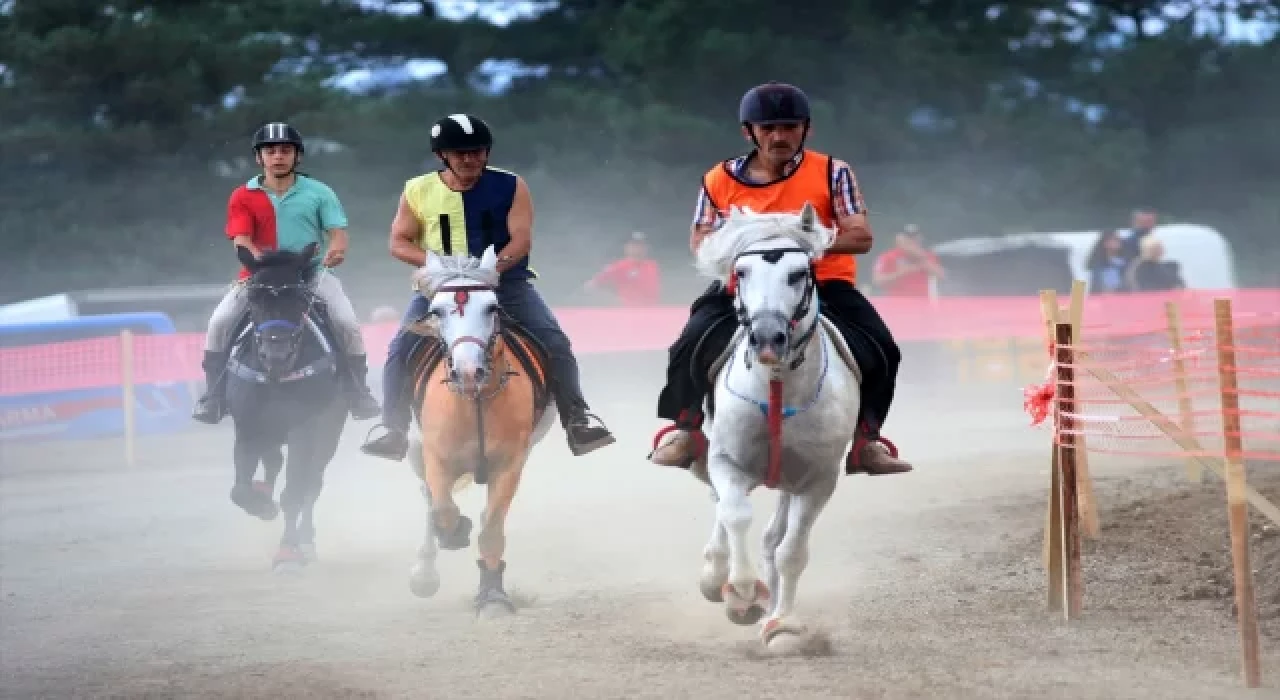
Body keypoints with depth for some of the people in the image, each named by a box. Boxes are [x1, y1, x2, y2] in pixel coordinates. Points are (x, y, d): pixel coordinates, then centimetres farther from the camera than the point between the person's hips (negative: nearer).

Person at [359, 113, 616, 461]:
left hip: (505, 282, -1)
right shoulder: (418, 191, 3)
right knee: (401, 348, -18)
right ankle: (392, 426, -8)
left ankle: (576, 417, -7)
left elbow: (522, 237, -9)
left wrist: (496, 265, -28)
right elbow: (399, 242, 4)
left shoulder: (510, 186, -1)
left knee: (554, 341, -17)